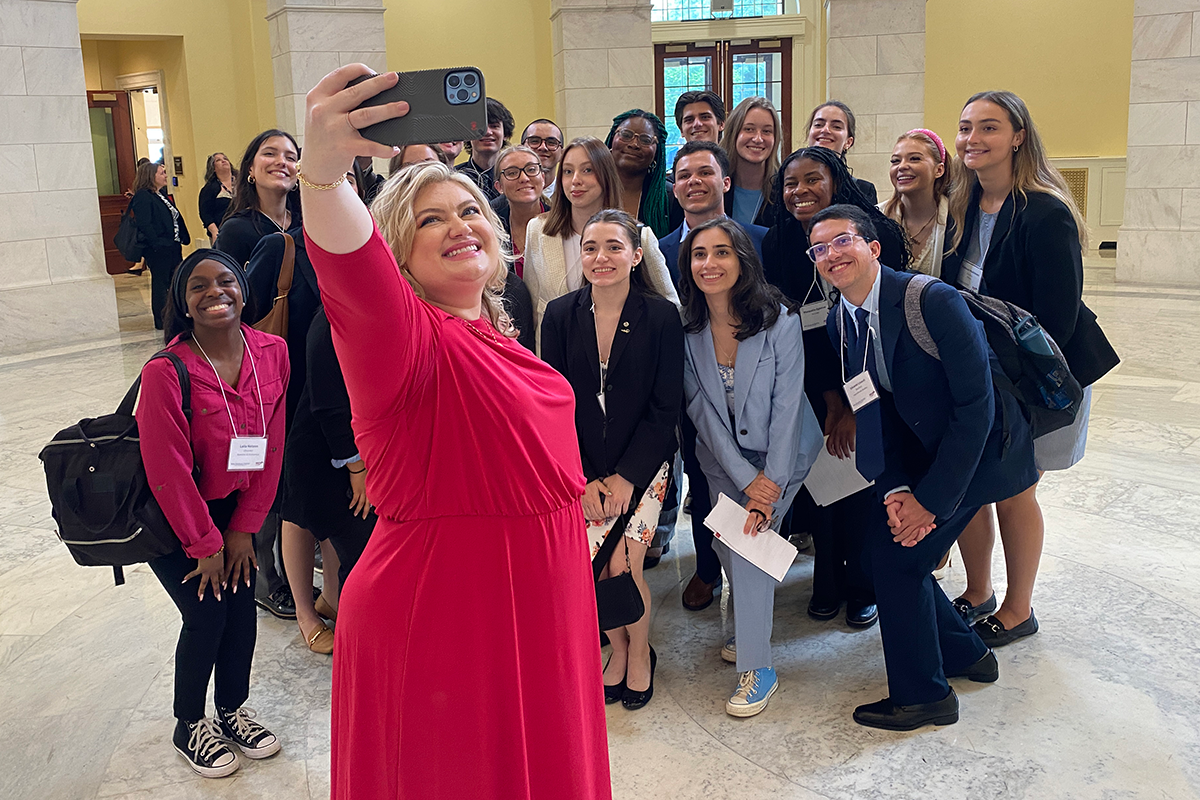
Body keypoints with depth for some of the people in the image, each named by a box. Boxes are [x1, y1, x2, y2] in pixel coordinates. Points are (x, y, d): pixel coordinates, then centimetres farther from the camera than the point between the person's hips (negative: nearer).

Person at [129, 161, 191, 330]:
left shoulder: (162, 195, 17)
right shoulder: (142, 197, -12)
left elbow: (176, 219, 19)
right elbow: (144, 225, -20)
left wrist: (183, 238, 10)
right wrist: (158, 244, -21)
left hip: (172, 248, 9)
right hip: (158, 251, -9)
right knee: (160, 284, -1)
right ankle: (161, 322, 7)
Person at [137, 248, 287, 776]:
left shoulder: (271, 352, -12)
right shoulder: (165, 372, -26)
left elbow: (270, 446, -4)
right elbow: (168, 470, -20)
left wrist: (244, 528, -2)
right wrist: (205, 544, -12)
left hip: (233, 507, 5)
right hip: (173, 516, -4)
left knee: (243, 609, 7)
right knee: (207, 615, -1)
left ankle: (232, 710, 32)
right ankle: (189, 726, 25)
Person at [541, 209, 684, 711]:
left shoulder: (661, 317, -7)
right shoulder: (560, 316, -2)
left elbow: (665, 408, -6)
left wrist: (626, 477, -11)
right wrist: (581, 479, -7)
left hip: (641, 463, -2)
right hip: (580, 467, 2)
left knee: (623, 565, -12)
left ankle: (639, 653, 17)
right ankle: (618, 651, 21)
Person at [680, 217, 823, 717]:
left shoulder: (779, 321, -20)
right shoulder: (686, 329, -10)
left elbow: (786, 408, -19)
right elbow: (701, 409, -9)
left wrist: (770, 488, -21)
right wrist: (746, 479, -15)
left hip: (781, 452, -4)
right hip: (724, 458, 4)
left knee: (751, 537, -17)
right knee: (725, 540, 2)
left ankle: (757, 666, -5)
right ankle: (753, 622, 32)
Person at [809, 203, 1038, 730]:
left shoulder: (934, 301, -26)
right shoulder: (837, 323, -3)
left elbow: (975, 407, -25)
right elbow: (873, 415, 0)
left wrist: (931, 498, -23)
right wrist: (893, 489, -15)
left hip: (982, 447, -7)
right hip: (923, 449, 8)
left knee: (896, 552, -11)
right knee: (875, 545, 6)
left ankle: (922, 695, 8)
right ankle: (965, 653, 28)